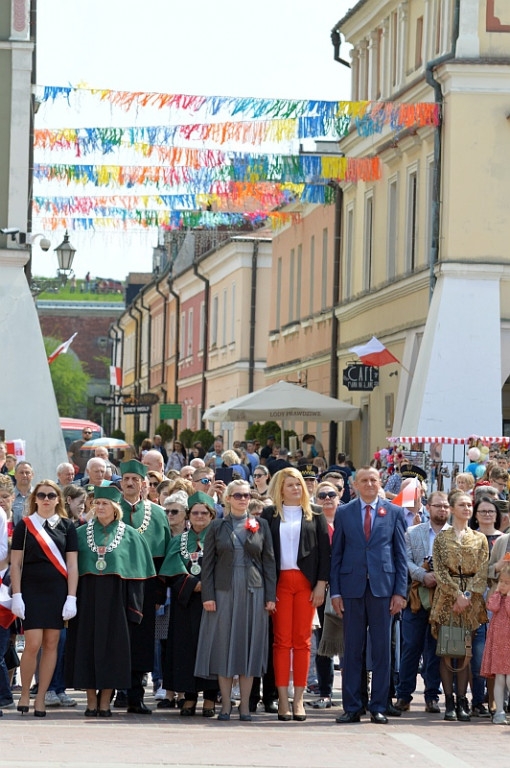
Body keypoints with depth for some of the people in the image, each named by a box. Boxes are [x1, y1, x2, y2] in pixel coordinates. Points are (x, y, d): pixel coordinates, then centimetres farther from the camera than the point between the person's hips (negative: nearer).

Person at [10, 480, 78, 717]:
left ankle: (41, 698, 7)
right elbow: (16, 564, 2)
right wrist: (16, 596, -7)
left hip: (57, 591, 2)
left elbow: (72, 565, 5)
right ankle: (25, 693, 6)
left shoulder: (66, 526, 7)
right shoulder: (24, 525, 3)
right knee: (33, 643, -11)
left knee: (51, 644, 1)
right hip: (31, 590, -2)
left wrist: (71, 598, -2)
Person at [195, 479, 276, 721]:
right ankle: (226, 705, 6)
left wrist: (270, 596, 0)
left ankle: (245, 705, 7)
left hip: (253, 592, 1)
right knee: (224, 646, 0)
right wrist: (208, 595, -5)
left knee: (250, 646, 1)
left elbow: (269, 562, 6)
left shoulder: (260, 525, 7)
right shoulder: (217, 527, 5)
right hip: (224, 592, 0)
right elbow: (208, 563, 3)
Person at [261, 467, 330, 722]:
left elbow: (324, 550, 6)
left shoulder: (314, 515, 9)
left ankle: (298, 699, 3)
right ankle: (283, 699, -2)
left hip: (306, 583, 0)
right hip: (280, 582, 0)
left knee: (302, 641, 0)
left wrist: (321, 583, -3)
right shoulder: (270, 515, 8)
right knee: (282, 640, -3)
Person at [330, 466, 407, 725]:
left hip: (382, 587, 0)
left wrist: (400, 591, -2)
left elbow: (401, 555, 6)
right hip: (352, 587, 1)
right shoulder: (343, 513, 8)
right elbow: (336, 554, 8)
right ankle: (352, 708, 7)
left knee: (382, 650, 1)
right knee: (352, 651, 3)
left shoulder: (394, 513, 7)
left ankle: (378, 707, 7)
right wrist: (335, 591, 0)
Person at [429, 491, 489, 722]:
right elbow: (439, 570, -2)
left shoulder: (480, 539, 10)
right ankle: (449, 703, 0)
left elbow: (482, 573, 3)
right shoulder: (442, 538, 5)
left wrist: (467, 597, -10)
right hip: (446, 598, -1)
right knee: (446, 651, -4)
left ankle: (462, 701, 4)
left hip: (472, 601, 1)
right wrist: (457, 594, -12)